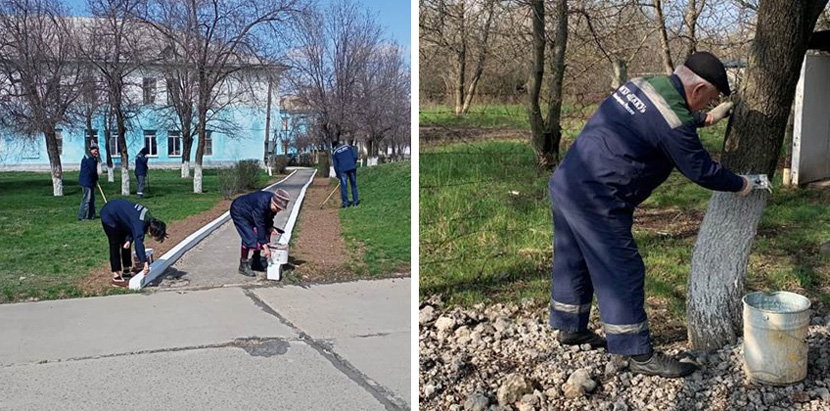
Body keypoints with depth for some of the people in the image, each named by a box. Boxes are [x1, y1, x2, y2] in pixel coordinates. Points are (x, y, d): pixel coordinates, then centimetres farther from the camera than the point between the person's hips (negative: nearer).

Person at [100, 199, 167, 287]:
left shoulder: (149, 218, -9)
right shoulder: (140, 224, -36)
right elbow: (138, 242, -46)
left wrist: (129, 240, -15)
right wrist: (145, 263, -52)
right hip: (109, 216, -9)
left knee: (125, 243, 11)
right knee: (115, 245, -11)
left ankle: (126, 271, 20)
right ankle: (116, 277, -10)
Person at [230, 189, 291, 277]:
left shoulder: (273, 204, -15)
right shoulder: (261, 204, -40)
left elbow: (268, 218, 3)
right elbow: (260, 225, -39)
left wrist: (270, 228, -19)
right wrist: (265, 246, -38)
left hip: (250, 213, 9)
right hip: (239, 212, -9)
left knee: (265, 233, 3)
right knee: (249, 237, -19)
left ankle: (256, 261, 15)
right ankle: (243, 266, -8)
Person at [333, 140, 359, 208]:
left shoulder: (335, 153, 13)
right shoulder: (348, 147, 15)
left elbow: (335, 165, 10)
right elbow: (355, 156, 4)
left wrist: (338, 176, 15)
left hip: (342, 169, -1)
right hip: (352, 168, 1)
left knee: (343, 186, 4)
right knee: (354, 185, 9)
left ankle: (345, 203, 3)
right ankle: (355, 202, 10)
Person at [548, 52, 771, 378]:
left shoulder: (642, 84, 10)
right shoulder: (672, 121, -17)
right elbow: (703, 171, -5)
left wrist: (707, 118, 37)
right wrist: (746, 185, 12)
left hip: (564, 184, 10)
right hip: (594, 201, -10)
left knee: (573, 262, 21)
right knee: (622, 272, 0)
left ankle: (570, 327, 38)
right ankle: (640, 355, 12)